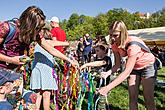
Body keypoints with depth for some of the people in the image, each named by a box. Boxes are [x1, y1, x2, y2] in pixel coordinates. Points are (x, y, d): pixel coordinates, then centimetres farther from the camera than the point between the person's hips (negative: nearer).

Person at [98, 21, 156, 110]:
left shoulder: (133, 44, -36)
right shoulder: (115, 46, -16)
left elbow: (127, 71, -41)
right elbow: (117, 65, -9)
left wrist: (108, 87, -46)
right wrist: (108, 73, -31)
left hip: (147, 66, -5)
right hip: (133, 67, 5)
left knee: (148, 99, -5)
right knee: (132, 97, 3)